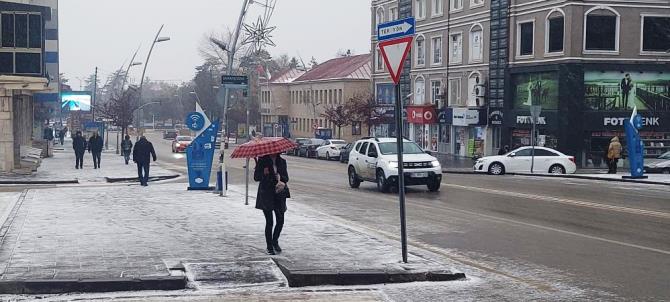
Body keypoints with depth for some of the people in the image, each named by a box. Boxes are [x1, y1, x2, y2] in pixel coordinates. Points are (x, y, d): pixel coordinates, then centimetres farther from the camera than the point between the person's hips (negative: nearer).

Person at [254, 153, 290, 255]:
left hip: (279, 194, 3)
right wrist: (264, 173, -22)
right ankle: (270, 247, 10)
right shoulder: (263, 161, -2)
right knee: (269, 222, -3)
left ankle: (275, 241, 28)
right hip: (266, 195, -3)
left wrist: (280, 177, -15)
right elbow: (256, 177, -2)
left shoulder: (282, 162, 7)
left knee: (280, 221, 3)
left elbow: (286, 178, 7)